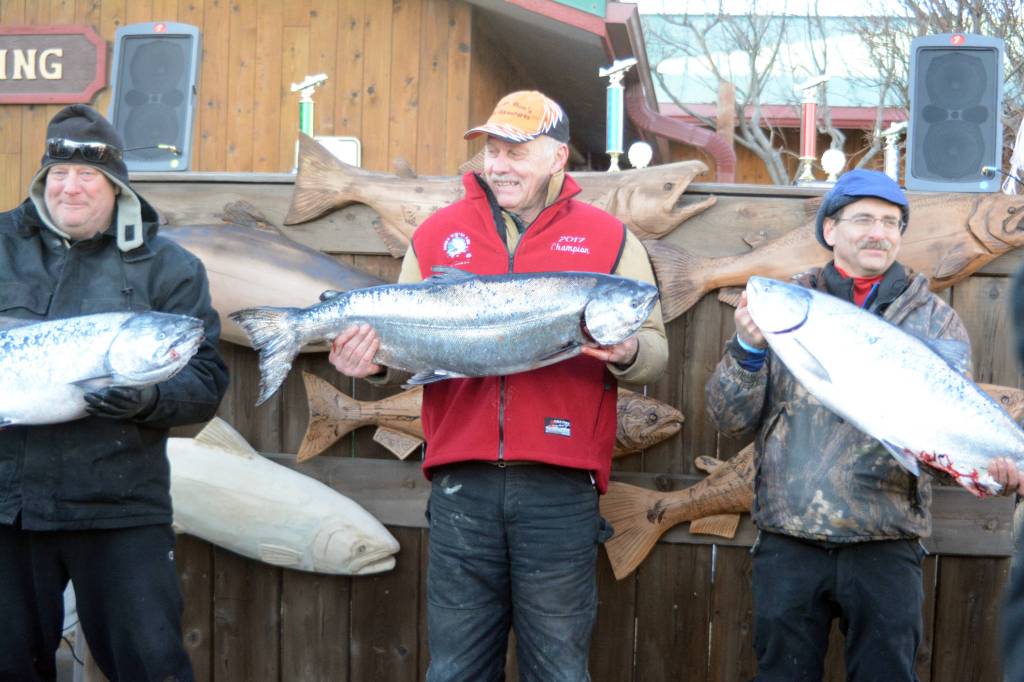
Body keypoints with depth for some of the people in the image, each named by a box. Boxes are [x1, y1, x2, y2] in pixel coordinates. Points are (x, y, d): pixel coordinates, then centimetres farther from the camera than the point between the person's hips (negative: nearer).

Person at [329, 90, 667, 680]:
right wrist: (373, 360, -5)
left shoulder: (610, 238, 7)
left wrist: (628, 353, -18)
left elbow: (655, 349, 4)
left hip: (561, 485, -2)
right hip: (462, 482, 2)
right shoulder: (439, 232, 12)